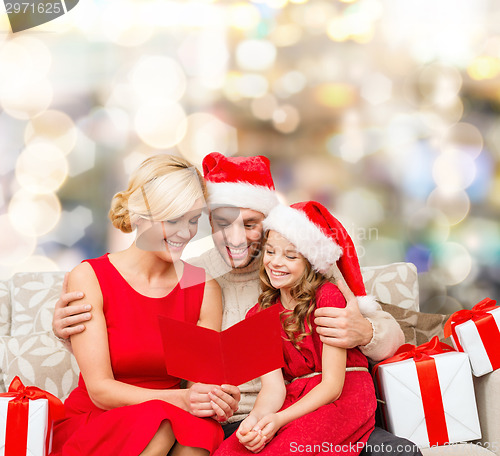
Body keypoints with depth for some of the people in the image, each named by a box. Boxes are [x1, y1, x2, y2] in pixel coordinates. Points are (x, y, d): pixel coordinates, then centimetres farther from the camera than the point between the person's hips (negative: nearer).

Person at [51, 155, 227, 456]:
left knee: (201, 430, -33)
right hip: (91, 424, -2)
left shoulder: (205, 287, 1)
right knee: (158, 428, -34)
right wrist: (181, 399, -29)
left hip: (179, 423, 2)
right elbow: (100, 389, -13)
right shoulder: (88, 279, -8)